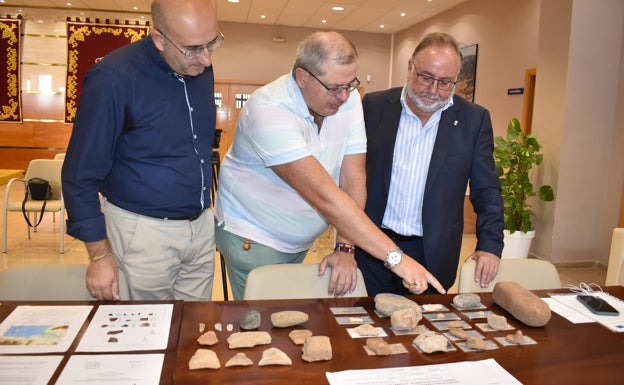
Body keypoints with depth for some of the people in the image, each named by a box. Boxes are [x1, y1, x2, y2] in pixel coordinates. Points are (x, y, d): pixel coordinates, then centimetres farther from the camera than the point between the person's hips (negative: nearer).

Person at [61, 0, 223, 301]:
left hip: (201, 225, 5)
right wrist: (99, 255, -11)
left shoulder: (201, 68, 0)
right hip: (145, 230, -5)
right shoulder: (114, 78, -18)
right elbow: (81, 174, -13)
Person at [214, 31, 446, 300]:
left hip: (300, 239, 5)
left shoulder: (349, 99, -9)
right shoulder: (269, 111, -29)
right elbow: (324, 196, -35)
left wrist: (345, 248, -17)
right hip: (253, 237, -5)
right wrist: (395, 257, -36)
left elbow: (353, 179, -9)